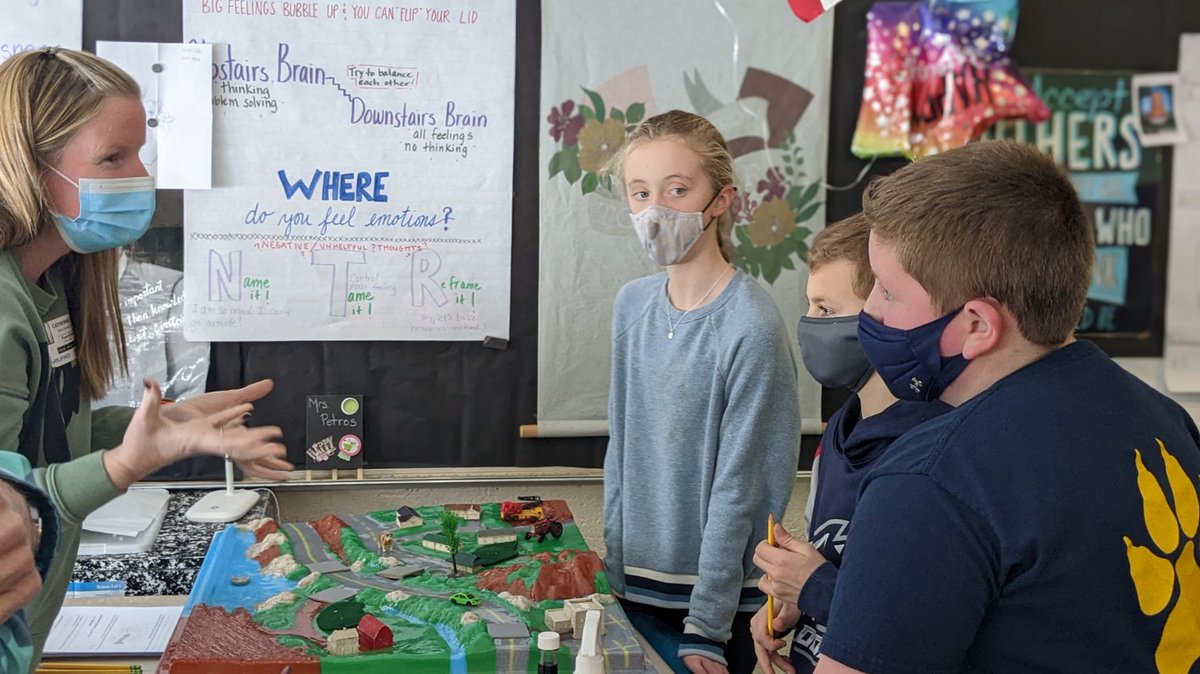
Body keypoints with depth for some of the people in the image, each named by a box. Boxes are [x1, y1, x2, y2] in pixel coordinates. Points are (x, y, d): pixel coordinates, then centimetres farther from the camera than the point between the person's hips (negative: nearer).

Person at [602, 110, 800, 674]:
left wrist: (706, 628, -13)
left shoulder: (751, 325, -17)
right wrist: (615, 565, 7)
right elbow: (621, 445, 8)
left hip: (720, 598, -5)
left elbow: (737, 485, -16)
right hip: (636, 585, 5)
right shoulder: (631, 305, 1)